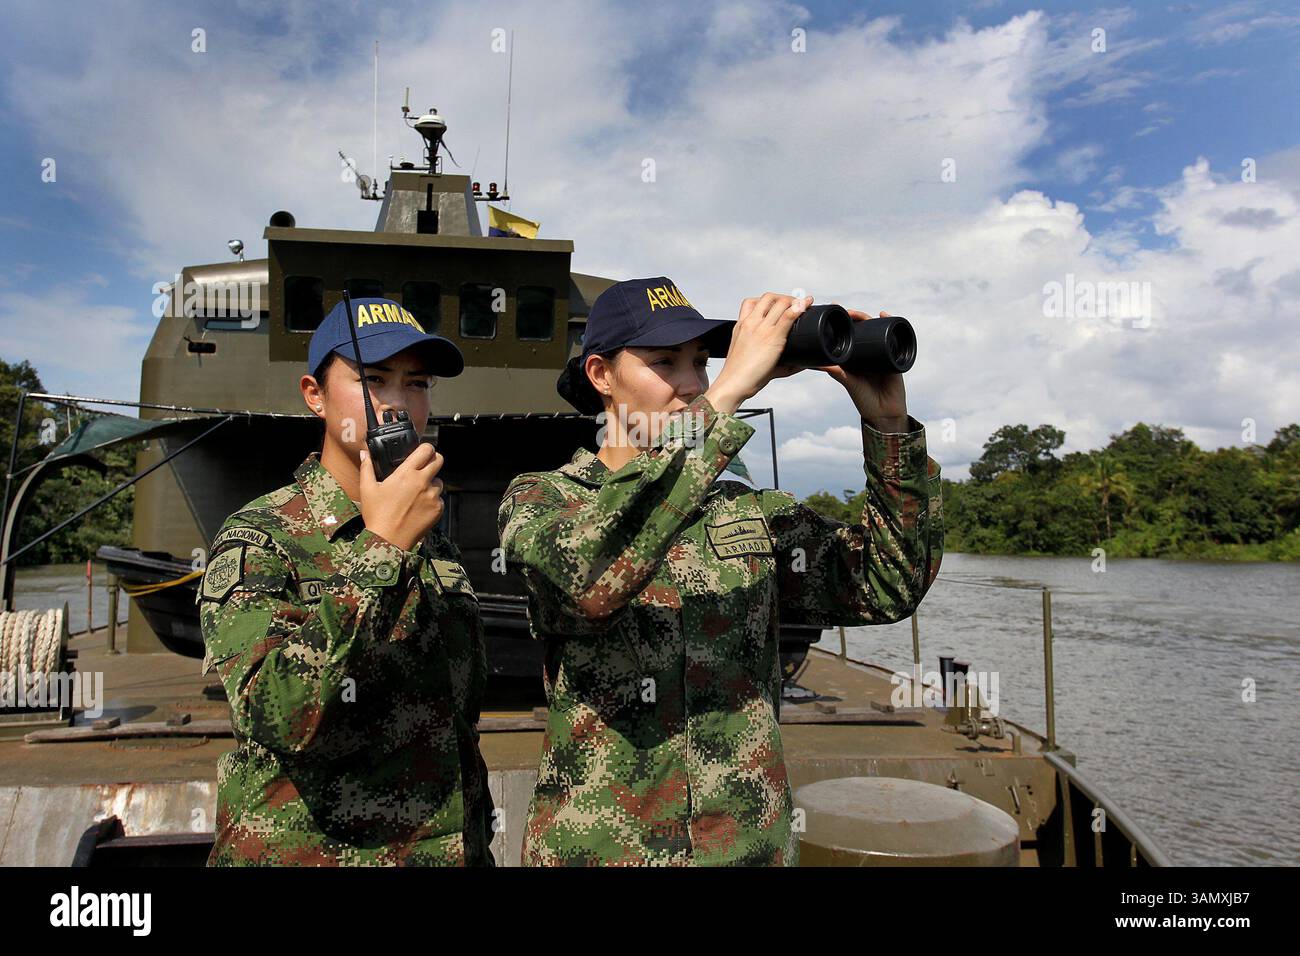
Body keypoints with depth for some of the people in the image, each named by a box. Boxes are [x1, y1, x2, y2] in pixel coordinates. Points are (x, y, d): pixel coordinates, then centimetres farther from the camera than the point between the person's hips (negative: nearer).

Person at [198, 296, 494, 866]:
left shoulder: (434, 546, 6)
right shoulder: (255, 541, -13)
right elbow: (278, 717, -29)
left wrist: (477, 848, 15)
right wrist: (380, 547, -29)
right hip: (305, 850, -6)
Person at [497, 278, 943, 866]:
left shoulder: (755, 514, 4)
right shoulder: (539, 498, -7)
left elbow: (887, 587, -3)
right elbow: (585, 575, -30)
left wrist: (889, 424, -14)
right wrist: (729, 390, -28)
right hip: (597, 845, -3)